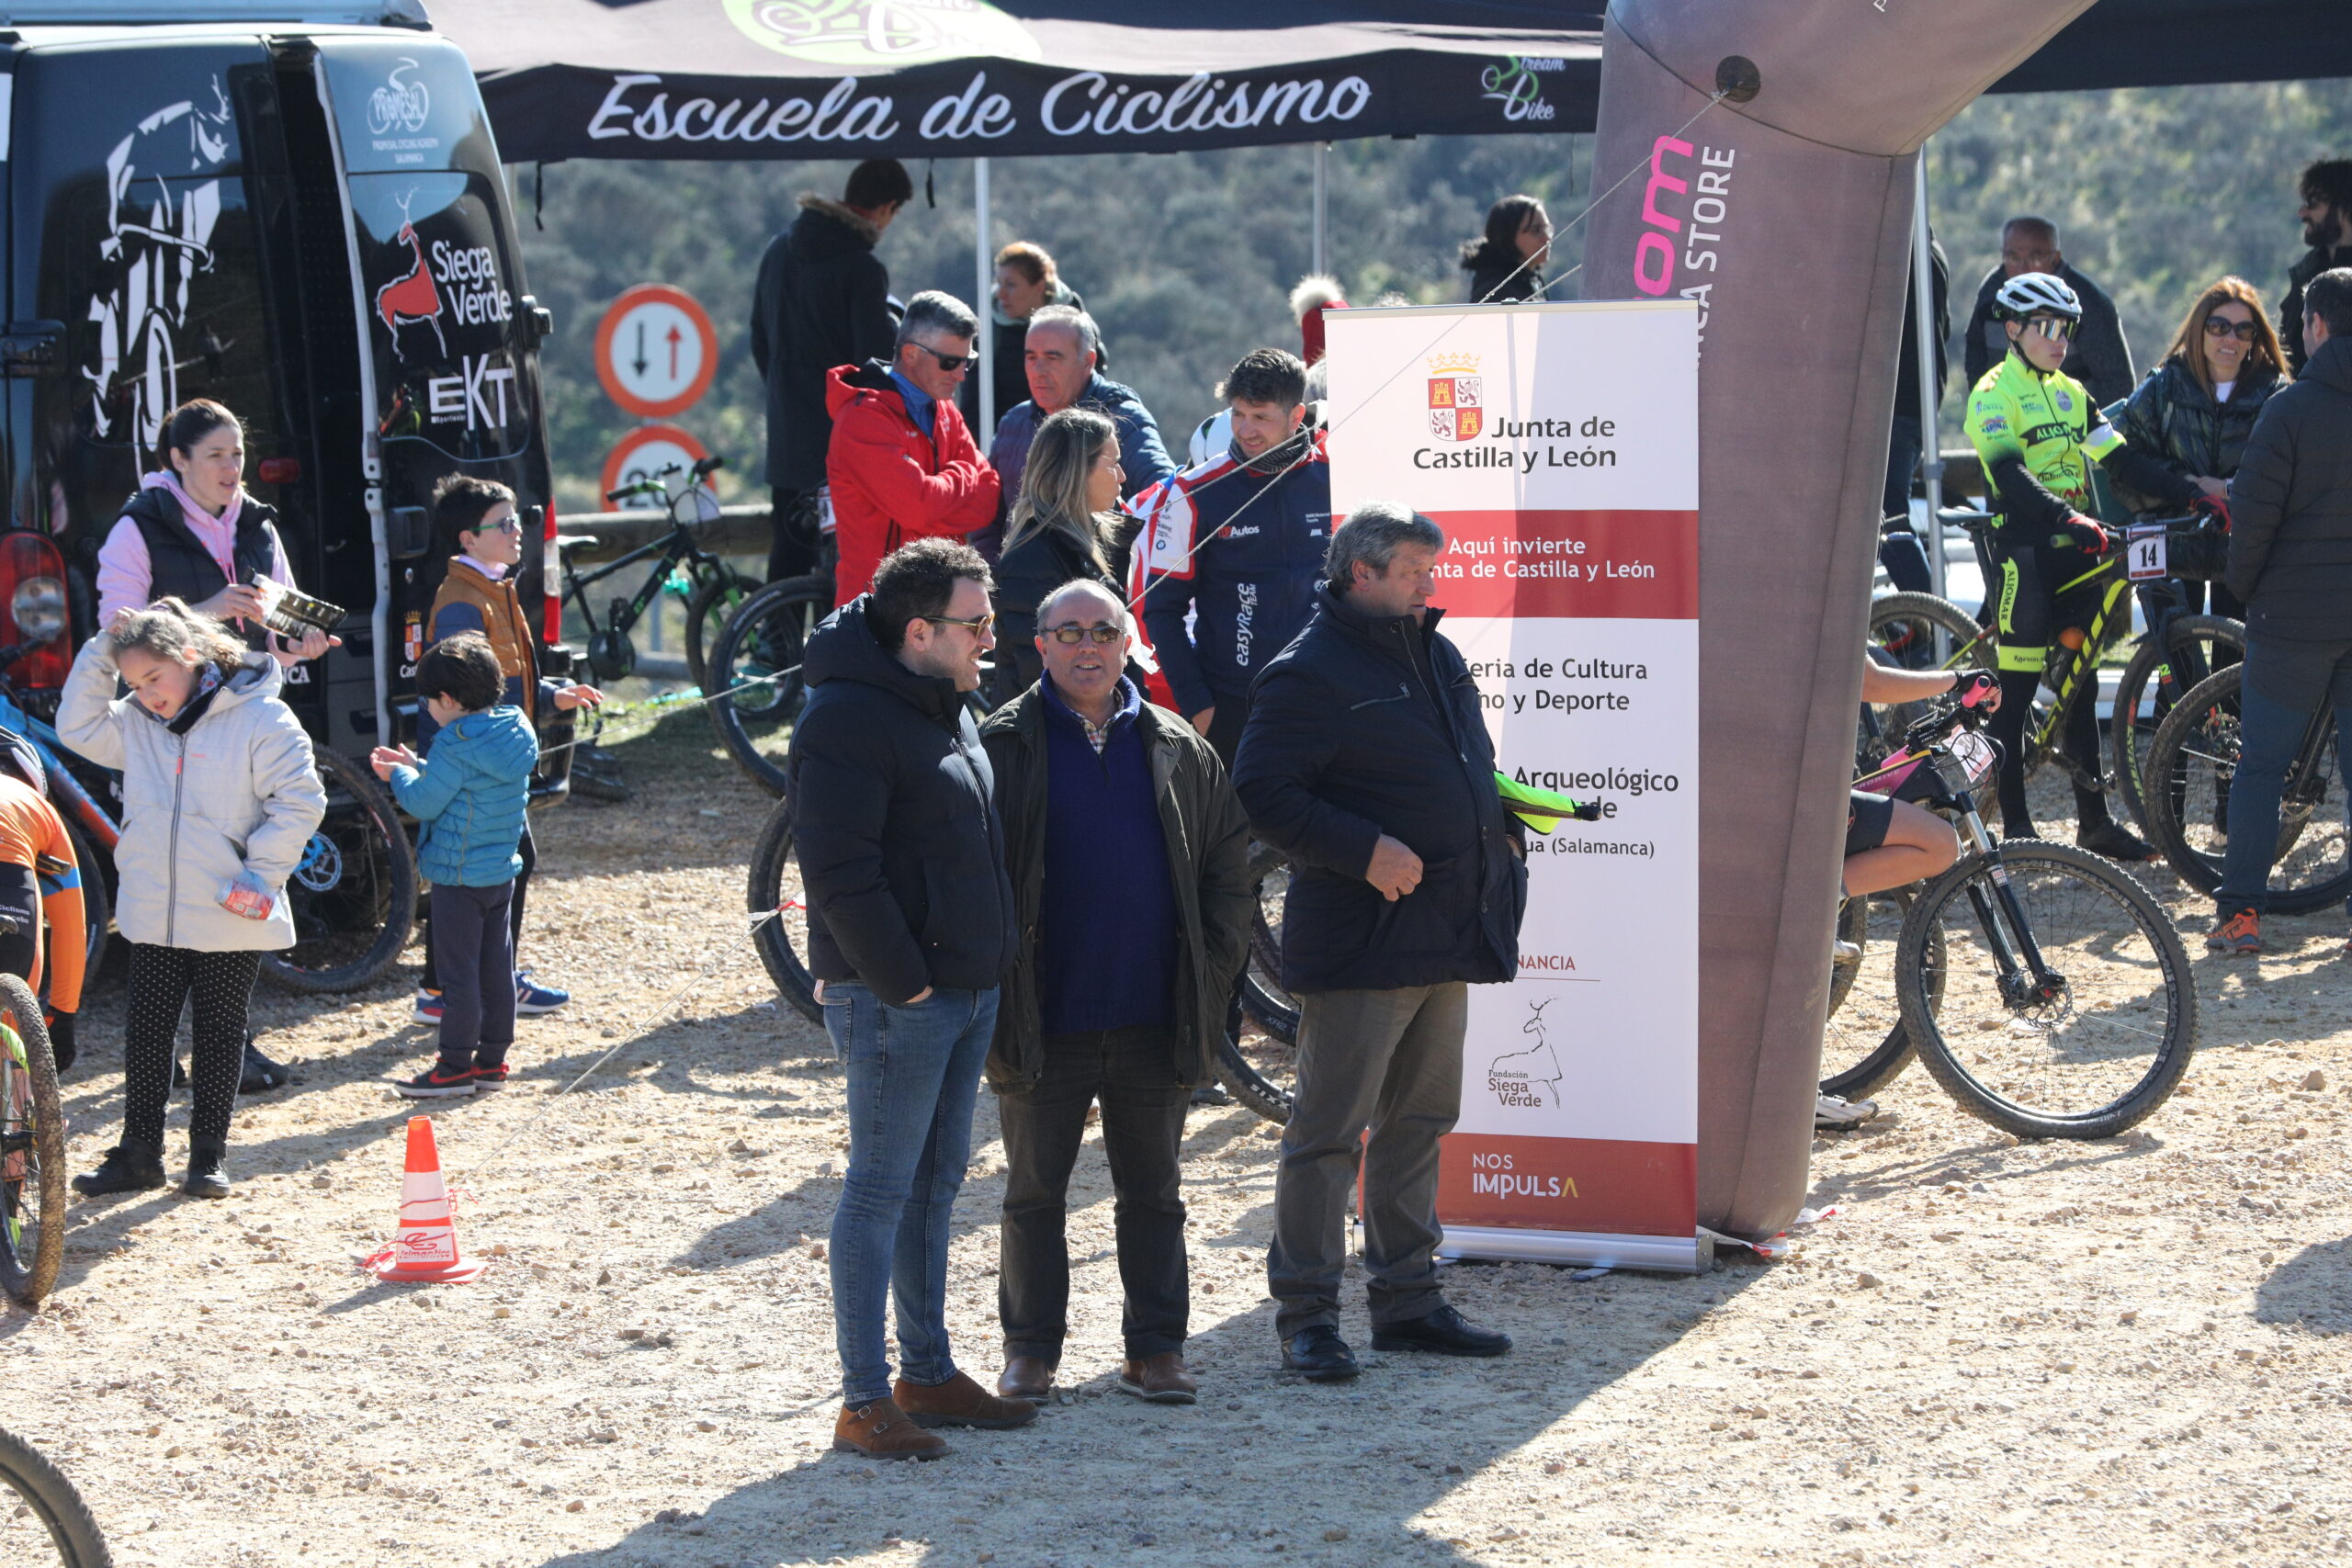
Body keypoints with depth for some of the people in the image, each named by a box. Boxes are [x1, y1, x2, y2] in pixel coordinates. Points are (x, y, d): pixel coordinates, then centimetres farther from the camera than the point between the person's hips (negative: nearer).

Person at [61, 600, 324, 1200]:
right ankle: (139, 1152, 16)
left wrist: (259, 875, -14)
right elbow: (78, 727, 6)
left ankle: (209, 1152, 17)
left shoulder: (261, 719, -10)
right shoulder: (135, 724, 7)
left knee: (220, 1034, 8)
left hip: (229, 920, -4)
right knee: (146, 1033, 8)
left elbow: (299, 802, -11)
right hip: (152, 916, 5)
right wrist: (102, 654, -2)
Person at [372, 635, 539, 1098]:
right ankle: (493, 1059, 19)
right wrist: (414, 766, 16)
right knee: (496, 966, 13)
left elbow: (425, 802, -15)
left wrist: (401, 777, 3)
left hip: (459, 877, -9)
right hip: (501, 870, 9)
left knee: (457, 971, -1)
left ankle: (455, 1066, 3)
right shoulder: (512, 731, 6)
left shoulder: (458, 744, -21)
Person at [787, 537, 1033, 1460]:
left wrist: (989, 964, 17)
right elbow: (839, 873, -21)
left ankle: (927, 1373, 23)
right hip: (894, 1000, -9)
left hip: (967, 990, 9)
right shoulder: (847, 719, -16)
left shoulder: (947, 706, 15)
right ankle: (863, 1400, -2)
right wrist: (905, 981, -19)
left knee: (935, 1184, 15)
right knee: (881, 1189, -5)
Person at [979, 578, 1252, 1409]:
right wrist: (991, 980, -6)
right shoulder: (1003, 746, -2)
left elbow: (1228, 864, 12)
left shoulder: (1176, 750, 7)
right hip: (1043, 1021, -2)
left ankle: (1156, 1349, 15)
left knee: (1152, 1191, 8)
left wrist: (1214, 970, 3)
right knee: (1035, 1191, 7)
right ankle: (1031, 1349, 16)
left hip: (1154, 1021, 2)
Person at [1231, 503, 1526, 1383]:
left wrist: (1499, 833, 9)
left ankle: (1407, 1299, 23)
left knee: (1420, 1120, 14)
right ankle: (1306, 1315, 0)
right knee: (1331, 1128, -5)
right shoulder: (1310, 672, -11)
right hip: (1361, 942, -9)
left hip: (1446, 938, 9)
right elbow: (1262, 792, -17)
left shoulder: (1438, 658, 16)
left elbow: (1471, 767, 28)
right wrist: (1364, 850, -23)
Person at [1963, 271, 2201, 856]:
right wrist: (2068, 517, -34)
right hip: (2024, 553, -7)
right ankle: (2015, 825, 1)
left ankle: (2094, 820, 13)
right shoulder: (1995, 393, -5)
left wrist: (2193, 496, -2)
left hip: (2076, 552, 7)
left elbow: (2121, 459, 10)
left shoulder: (2071, 394, 16)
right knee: (2016, 692, -3)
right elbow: (2009, 474, -20)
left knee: (2081, 689, 9)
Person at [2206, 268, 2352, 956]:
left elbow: (2254, 512, -12)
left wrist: (2244, 586, 4)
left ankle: (2240, 912, 2)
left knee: (2261, 763, 5)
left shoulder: (2293, 407, -11)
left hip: (2296, 615, -4)